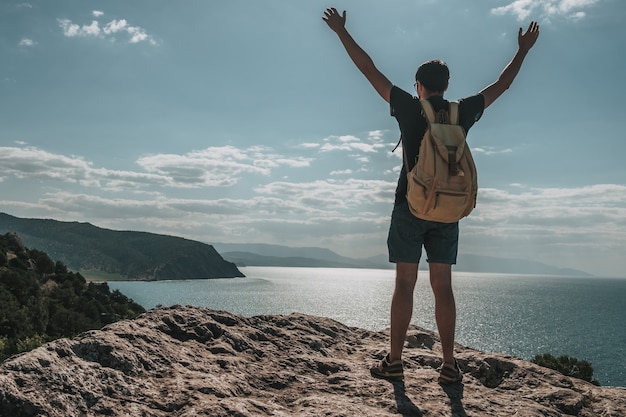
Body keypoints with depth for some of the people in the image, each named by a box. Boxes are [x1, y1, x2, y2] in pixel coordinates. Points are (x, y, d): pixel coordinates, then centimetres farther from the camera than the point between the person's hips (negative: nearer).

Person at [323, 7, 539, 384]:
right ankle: (450, 365, 6)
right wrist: (523, 50, 33)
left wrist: (342, 32, 11)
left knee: (405, 284, -1)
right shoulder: (463, 112, 5)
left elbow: (370, 70, 3)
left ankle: (394, 362, 1)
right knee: (443, 286, 5)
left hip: (410, 207, -2)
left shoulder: (409, 108, -2)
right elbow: (502, 84, 19)